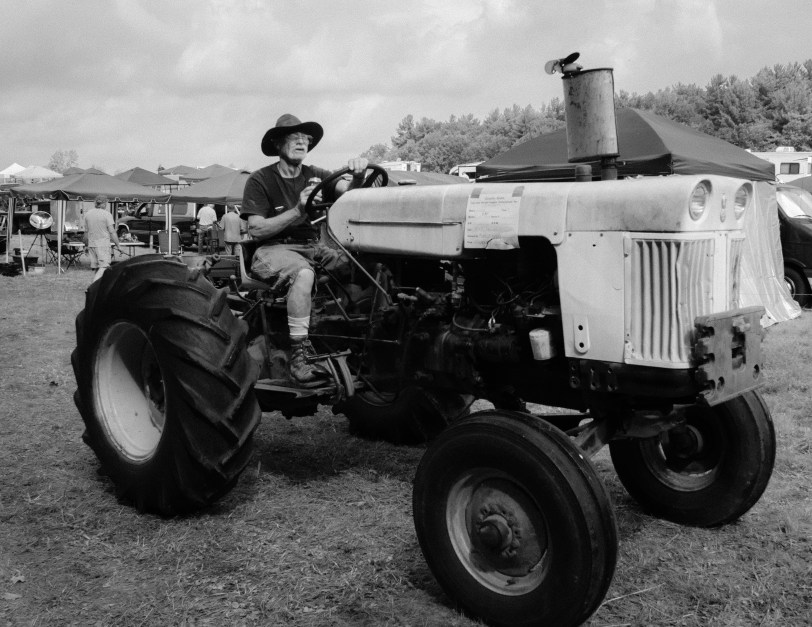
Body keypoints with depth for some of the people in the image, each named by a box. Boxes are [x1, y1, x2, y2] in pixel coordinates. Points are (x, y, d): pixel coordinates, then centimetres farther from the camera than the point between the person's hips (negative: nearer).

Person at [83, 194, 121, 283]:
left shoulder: (88, 213, 9)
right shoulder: (106, 214, -8)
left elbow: (86, 232, 14)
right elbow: (112, 232, -11)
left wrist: (86, 245, 24)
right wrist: (118, 246, -4)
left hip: (91, 244, 6)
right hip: (103, 244, -6)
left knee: (97, 269, 12)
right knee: (104, 267, -10)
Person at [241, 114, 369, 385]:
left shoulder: (314, 176, 11)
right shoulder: (260, 180, -2)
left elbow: (347, 190, -6)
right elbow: (256, 229, -12)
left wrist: (358, 176, -29)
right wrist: (298, 211, -21)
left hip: (312, 246, 5)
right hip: (272, 250, -5)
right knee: (303, 272, -37)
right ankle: (299, 355, -35)